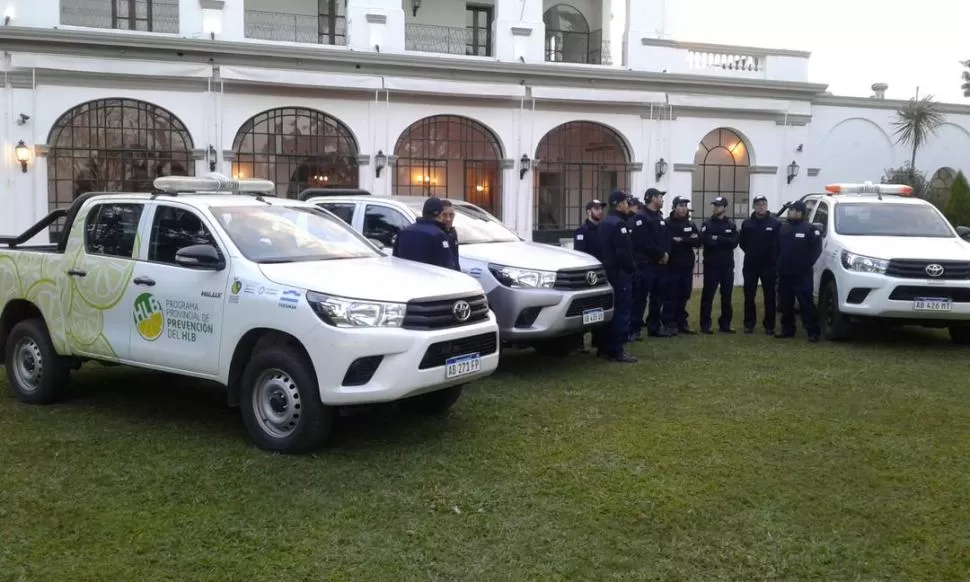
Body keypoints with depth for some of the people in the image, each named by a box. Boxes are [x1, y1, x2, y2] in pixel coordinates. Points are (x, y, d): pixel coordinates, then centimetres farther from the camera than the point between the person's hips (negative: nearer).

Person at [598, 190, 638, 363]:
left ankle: (606, 348, 18)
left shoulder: (604, 223, 15)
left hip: (608, 270, 10)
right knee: (622, 311, -6)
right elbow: (624, 251, -22)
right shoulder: (619, 223, -16)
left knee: (611, 310, 13)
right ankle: (617, 350, -6)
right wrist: (632, 269, -10)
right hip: (620, 273, -10)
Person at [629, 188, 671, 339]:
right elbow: (644, 242, -18)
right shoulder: (640, 218, -9)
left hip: (660, 263, 8)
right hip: (645, 264, -8)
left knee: (658, 297, 12)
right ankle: (634, 329, -7)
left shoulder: (661, 218, 19)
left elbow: (667, 239, 15)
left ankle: (655, 327, 21)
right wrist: (660, 254, -13)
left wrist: (666, 254, -5)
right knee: (640, 297, -9)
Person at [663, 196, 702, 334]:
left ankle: (681, 322, 17)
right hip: (672, 265, -5)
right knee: (671, 295, -5)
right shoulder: (667, 223, -3)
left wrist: (681, 240, -14)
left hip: (687, 265, 5)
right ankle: (669, 323, -1)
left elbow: (698, 241, 0)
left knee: (684, 294, 9)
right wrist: (688, 241, -14)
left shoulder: (691, 224, 14)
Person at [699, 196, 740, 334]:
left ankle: (725, 325, 17)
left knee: (726, 296, 8)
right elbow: (705, 240, -15)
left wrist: (717, 239, -15)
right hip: (711, 265, -3)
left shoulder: (731, 225, 8)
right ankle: (705, 325, 3)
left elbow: (734, 242, -7)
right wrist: (724, 242, -16)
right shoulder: (707, 224, 2)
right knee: (708, 295, -3)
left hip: (727, 265, 3)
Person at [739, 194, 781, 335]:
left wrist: (773, 256, -2)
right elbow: (741, 242, 12)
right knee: (749, 296, 5)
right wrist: (750, 253, 6)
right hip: (750, 265, 2)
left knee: (769, 296, 3)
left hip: (769, 266, -2)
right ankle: (749, 324, 13)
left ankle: (769, 325, 10)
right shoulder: (746, 223, 5)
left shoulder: (776, 223, -2)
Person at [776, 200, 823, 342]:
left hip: (802, 274, -6)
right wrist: (779, 264, 10)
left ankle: (813, 331, -4)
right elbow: (777, 248, 19)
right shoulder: (783, 228, 14)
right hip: (784, 273, 7)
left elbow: (816, 249, -9)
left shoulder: (810, 229, -6)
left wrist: (808, 264, -14)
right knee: (785, 304, 10)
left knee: (806, 303, -8)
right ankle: (787, 329, 19)